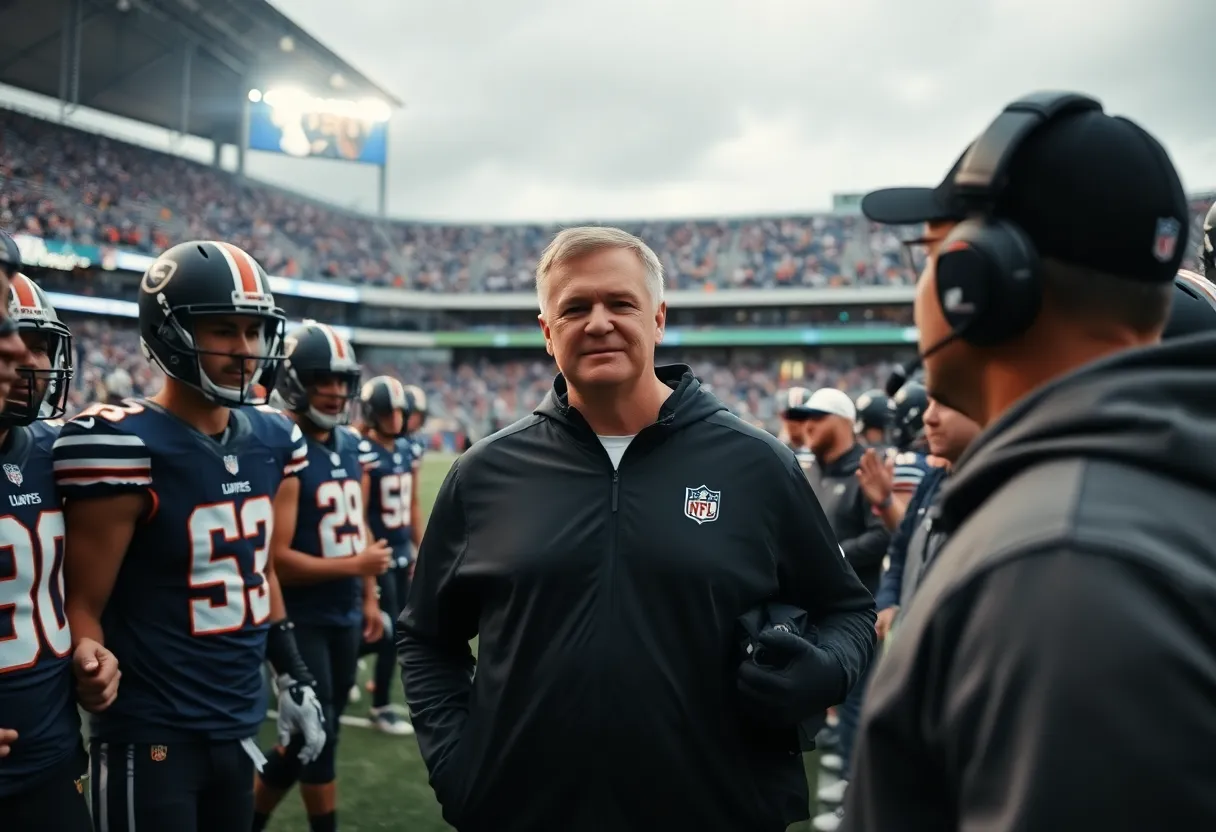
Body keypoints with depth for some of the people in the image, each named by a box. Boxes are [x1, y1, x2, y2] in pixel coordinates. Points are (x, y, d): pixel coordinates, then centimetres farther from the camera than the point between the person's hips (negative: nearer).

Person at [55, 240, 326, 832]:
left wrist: (293, 676, 16)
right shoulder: (125, 447, -16)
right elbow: (83, 607, -12)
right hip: (151, 737, -7)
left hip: (239, 725, 7)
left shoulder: (271, 442, 5)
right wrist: (103, 698, -19)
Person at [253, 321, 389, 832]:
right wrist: (355, 566, -16)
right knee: (318, 734, 3)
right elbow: (276, 559, -22)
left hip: (345, 615, 8)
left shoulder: (354, 447, 7)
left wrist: (369, 599, 12)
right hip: (301, 618, -8)